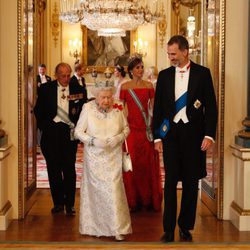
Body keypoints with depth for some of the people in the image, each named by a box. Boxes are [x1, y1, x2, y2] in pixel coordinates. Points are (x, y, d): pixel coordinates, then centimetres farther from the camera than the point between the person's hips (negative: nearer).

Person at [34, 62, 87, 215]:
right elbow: (38, 110, 7)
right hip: (51, 131, 1)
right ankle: (58, 202, 19)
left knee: (69, 169, 1)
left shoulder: (77, 90, 3)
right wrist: (44, 126, -2)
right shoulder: (46, 89, 3)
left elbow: (83, 111, 5)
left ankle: (70, 203, 10)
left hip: (69, 132, -1)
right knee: (54, 169, 7)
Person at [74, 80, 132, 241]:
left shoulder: (118, 108, -4)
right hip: (95, 157, 0)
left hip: (113, 157, 1)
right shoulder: (88, 108, -8)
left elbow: (126, 128, 7)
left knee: (114, 189, -3)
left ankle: (117, 228, 5)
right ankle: (96, 225, 20)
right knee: (96, 190, 6)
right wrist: (93, 140, -18)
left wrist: (119, 138, -13)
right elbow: (78, 132, -4)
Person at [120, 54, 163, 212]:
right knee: (132, 164, 0)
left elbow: (154, 107, 7)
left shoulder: (149, 86, 6)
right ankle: (133, 201, 10)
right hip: (131, 129, -1)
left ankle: (149, 200, 15)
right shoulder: (124, 87, 3)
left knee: (148, 164, 5)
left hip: (147, 129, 1)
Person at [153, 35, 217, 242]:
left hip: (194, 134, -1)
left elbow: (211, 106, -1)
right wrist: (157, 136, 3)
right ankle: (169, 229, 8)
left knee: (191, 182, 7)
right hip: (170, 134, 1)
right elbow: (158, 108, 8)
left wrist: (209, 134, -9)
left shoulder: (202, 73, 0)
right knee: (170, 181, 2)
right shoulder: (164, 75, 6)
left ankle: (186, 227, 20)